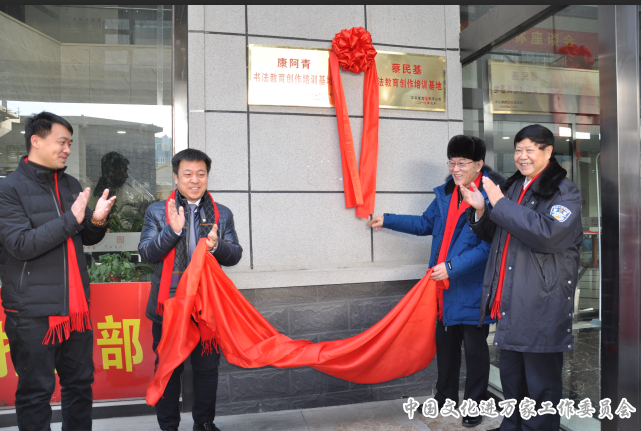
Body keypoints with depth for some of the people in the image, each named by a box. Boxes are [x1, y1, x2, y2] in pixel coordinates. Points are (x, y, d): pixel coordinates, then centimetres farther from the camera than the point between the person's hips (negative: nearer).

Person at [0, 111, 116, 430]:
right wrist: (71, 219, -18)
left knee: (80, 383, 14)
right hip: (33, 312, -5)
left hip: (76, 306, 6)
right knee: (36, 392, 6)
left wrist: (97, 221, -6)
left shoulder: (71, 185, 12)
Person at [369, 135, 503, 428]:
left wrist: (452, 267, -25)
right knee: (445, 343, 20)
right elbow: (425, 223, 19)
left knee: (475, 347, 8)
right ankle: (446, 397, 38)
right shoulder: (445, 193, 6)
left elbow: (488, 246, -20)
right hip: (444, 286, 7)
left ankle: (474, 405, 27)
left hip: (472, 288, -7)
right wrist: (387, 221, 17)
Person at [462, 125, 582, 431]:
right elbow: (494, 235, 21)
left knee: (541, 381, 3)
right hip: (509, 301, 7)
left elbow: (548, 234, -25)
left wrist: (500, 204, -20)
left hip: (542, 305, -7)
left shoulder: (565, 192, -7)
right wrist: (481, 210, 2)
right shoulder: (513, 186, 14)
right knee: (510, 375, 19)